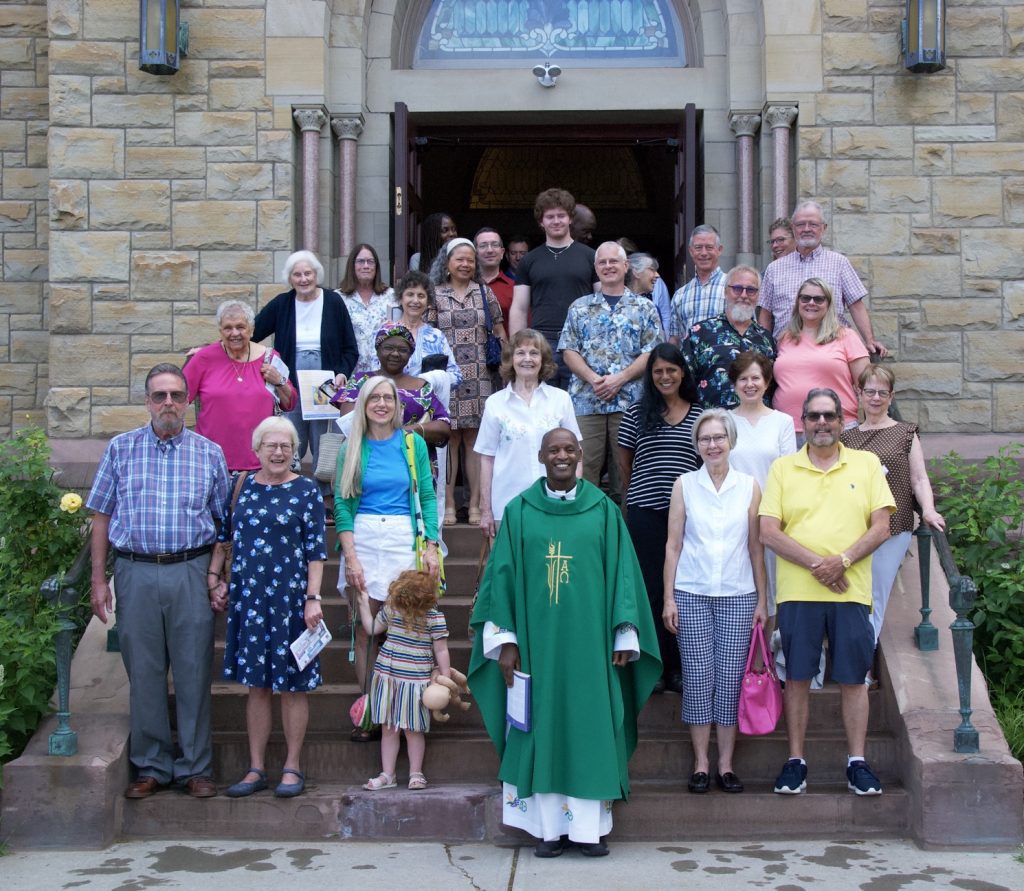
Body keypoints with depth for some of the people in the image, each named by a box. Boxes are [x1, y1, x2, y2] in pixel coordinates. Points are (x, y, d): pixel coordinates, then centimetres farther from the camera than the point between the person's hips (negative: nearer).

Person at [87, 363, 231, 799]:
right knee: (143, 673, 5)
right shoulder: (120, 449, 7)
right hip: (135, 572, 1)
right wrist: (98, 579, 1)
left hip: (191, 572, 0)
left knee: (194, 673, 3)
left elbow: (224, 522, 8)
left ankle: (195, 767, 13)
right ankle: (150, 767, 16)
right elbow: (102, 516, 7)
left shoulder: (210, 453, 6)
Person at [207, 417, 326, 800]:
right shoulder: (241, 486, 7)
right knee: (256, 685, 9)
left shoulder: (306, 491, -2)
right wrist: (214, 576, 5)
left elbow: (316, 551, -3)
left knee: (292, 684, 4)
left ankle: (293, 767, 15)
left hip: (289, 596, -3)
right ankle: (256, 768, 17)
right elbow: (222, 534, 16)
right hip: (247, 596, 3)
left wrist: (313, 599, -9)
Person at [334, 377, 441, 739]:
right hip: (362, 539, 1)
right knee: (364, 629, 0)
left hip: (403, 540, 0)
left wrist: (431, 546, -3)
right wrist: (351, 557, -7)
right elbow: (341, 505, 3)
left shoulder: (413, 444, 7)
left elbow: (427, 497, 8)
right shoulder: (352, 448, 6)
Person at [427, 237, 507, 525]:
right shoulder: (435, 296, 6)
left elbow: (499, 331, 13)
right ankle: (448, 504, 5)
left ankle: (475, 504, 5)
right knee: (449, 439, -1)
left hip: (479, 378, 1)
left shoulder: (485, 293, 11)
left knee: (476, 439, 1)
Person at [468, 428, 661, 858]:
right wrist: (505, 639, -2)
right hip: (538, 640, 0)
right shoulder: (519, 511, 5)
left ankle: (590, 826, 11)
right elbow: (503, 576, 4)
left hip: (588, 641, 0)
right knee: (542, 728, 3)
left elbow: (621, 575, 4)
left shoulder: (603, 510, 4)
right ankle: (548, 827, 11)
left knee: (590, 728, 2)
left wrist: (625, 635, -2)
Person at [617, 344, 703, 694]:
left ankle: (678, 667, 12)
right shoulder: (637, 413, 4)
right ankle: (653, 666, 8)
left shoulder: (699, 415, 6)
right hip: (646, 511, -1)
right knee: (651, 587, 1)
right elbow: (625, 462, 12)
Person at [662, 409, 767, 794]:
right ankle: (701, 763, 8)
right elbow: (673, 545, 4)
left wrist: (762, 600, 5)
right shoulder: (685, 485, 4)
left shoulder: (748, 486, 6)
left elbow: (756, 546, 7)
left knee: (730, 678, 0)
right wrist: (668, 597, -1)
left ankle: (726, 763, 9)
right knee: (698, 677, -1)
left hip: (738, 595, 1)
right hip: (691, 594, 0)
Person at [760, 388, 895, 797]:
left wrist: (843, 561, -13)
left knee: (853, 678, 4)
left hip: (852, 590, 0)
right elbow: (769, 532, -2)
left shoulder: (866, 464, 8)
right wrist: (815, 564, -13)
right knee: (797, 676, 4)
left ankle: (857, 762, 12)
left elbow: (881, 527, 1)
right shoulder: (783, 468, 6)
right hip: (797, 591, 0)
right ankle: (795, 761, 13)